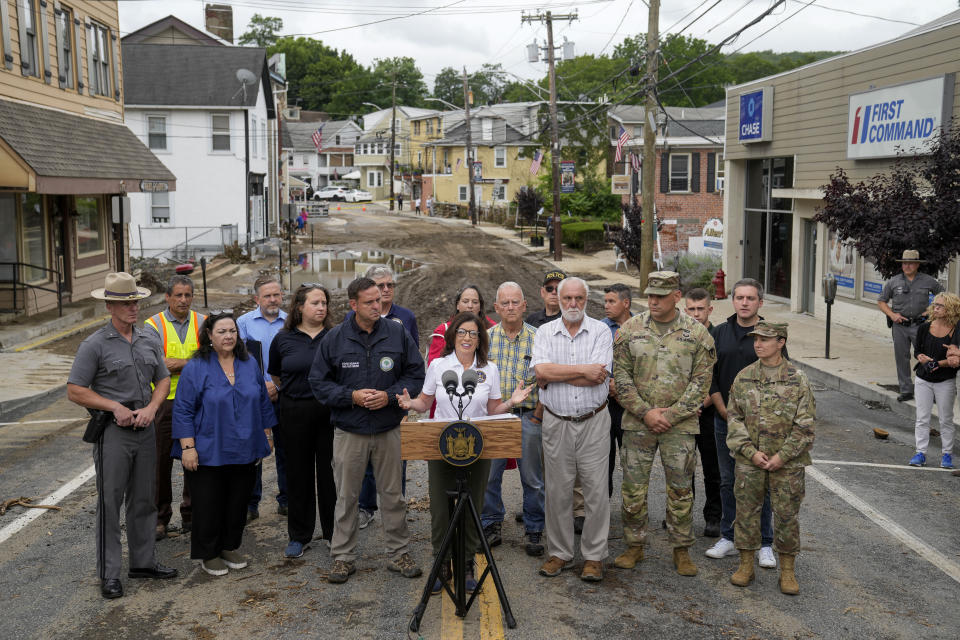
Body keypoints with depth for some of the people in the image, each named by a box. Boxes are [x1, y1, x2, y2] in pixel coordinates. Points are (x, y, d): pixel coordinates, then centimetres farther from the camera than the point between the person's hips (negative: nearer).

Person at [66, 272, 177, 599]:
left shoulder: (149, 339, 9)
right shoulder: (95, 344, -7)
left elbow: (163, 379, 14)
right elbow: (75, 391, -8)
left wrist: (151, 407, -4)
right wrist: (116, 407, -14)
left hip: (145, 428, 5)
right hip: (113, 431, -5)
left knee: (144, 499, 13)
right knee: (110, 502, -1)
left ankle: (143, 561, 26)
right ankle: (109, 574, 8)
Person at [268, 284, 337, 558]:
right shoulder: (283, 339, 3)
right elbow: (275, 375, 15)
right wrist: (297, 391, 11)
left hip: (330, 410, -1)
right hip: (296, 412, 1)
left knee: (330, 470, 5)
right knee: (299, 471, 8)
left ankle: (332, 530, 19)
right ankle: (299, 535, 20)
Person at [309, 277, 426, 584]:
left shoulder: (398, 334, -1)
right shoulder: (335, 338, -3)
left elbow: (416, 374, 4)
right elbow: (319, 382, 1)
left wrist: (390, 395, -12)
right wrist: (352, 396, -14)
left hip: (388, 430, 1)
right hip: (349, 432, -1)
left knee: (393, 495, 10)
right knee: (346, 497, 8)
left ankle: (399, 553, 24)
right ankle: (343, 556, 21)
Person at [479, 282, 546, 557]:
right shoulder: (486, 338, 4)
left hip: (528, 417, -1)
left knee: (532, 478, 7)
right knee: (488, 474, 7)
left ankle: (534, 530, 20)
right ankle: (491, 525, 24)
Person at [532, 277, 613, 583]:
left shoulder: (600, 331, -1)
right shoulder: (545, 332, 5)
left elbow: (597, 377, -15)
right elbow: (541, 370, -12)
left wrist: (552, 376, -11)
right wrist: (582, 369, -15)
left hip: (594, 422, -1)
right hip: (556, 422, 2)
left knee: (596, 490, 1)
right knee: (557, 491, 7)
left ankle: (594, 556, 14)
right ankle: (560, 553, 21)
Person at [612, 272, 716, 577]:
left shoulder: (697, 333, -1)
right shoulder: (630, 330, 2)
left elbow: (701, 381, -3)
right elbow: (620, 377, 0)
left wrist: (671, 414, -11)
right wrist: (645, 412, -10)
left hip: (680, 425, -1)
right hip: (637, 423, 1)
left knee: (681, 489, 7)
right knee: (633, 488, 5)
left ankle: (682, 550, 21)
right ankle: (634, 547, 21)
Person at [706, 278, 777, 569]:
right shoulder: (719, 333, 7)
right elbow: (710, 377, 7)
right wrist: (726, 414, -2)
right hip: (725, 418, 3)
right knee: (728, 481, 10)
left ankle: (765, 544, 12)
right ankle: (728, 538, 21)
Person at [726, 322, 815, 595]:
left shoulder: (797, 380, -5)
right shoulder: (744, 377, 2)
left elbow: (805, 425, -4)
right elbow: (734, 418, 3)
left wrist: (782, 456, -11)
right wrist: (751, 451, -8)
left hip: (787, 462, -2)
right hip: (749, 460, 2)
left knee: (787, 515, 4)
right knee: (746, 511, 8)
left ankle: (787, 570, 19)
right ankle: (746, 565, 22)